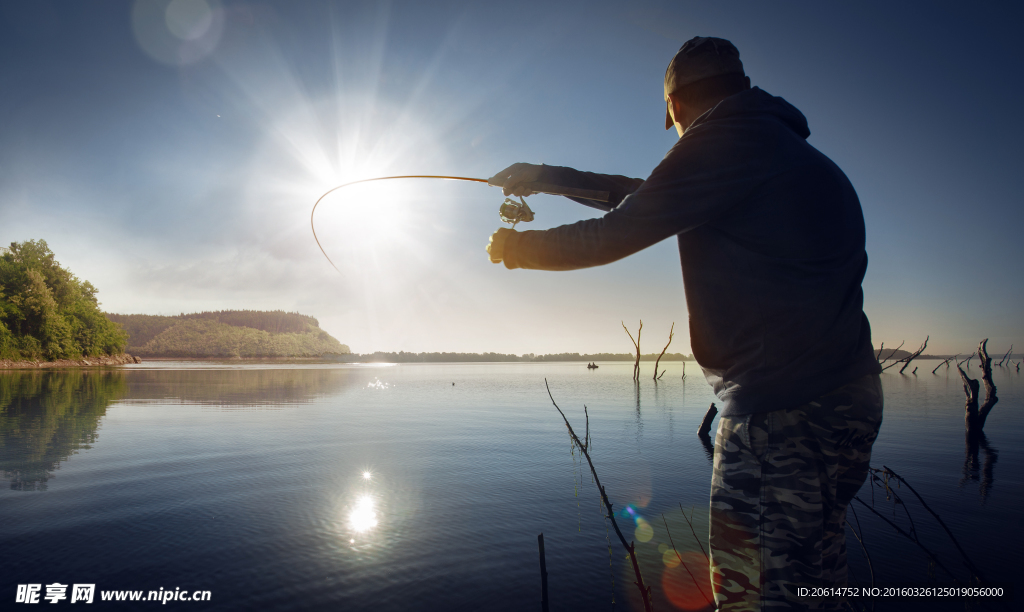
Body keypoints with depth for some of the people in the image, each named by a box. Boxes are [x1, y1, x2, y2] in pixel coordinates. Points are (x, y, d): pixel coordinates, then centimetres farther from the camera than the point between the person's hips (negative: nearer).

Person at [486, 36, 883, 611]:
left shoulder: (726, 138, -10)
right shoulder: (795, 152, 22)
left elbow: (617, 234, -9)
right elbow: (652, 197, 25)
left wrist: (517, 247, 8)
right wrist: (548, 175, 27)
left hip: (784, 408, -10)